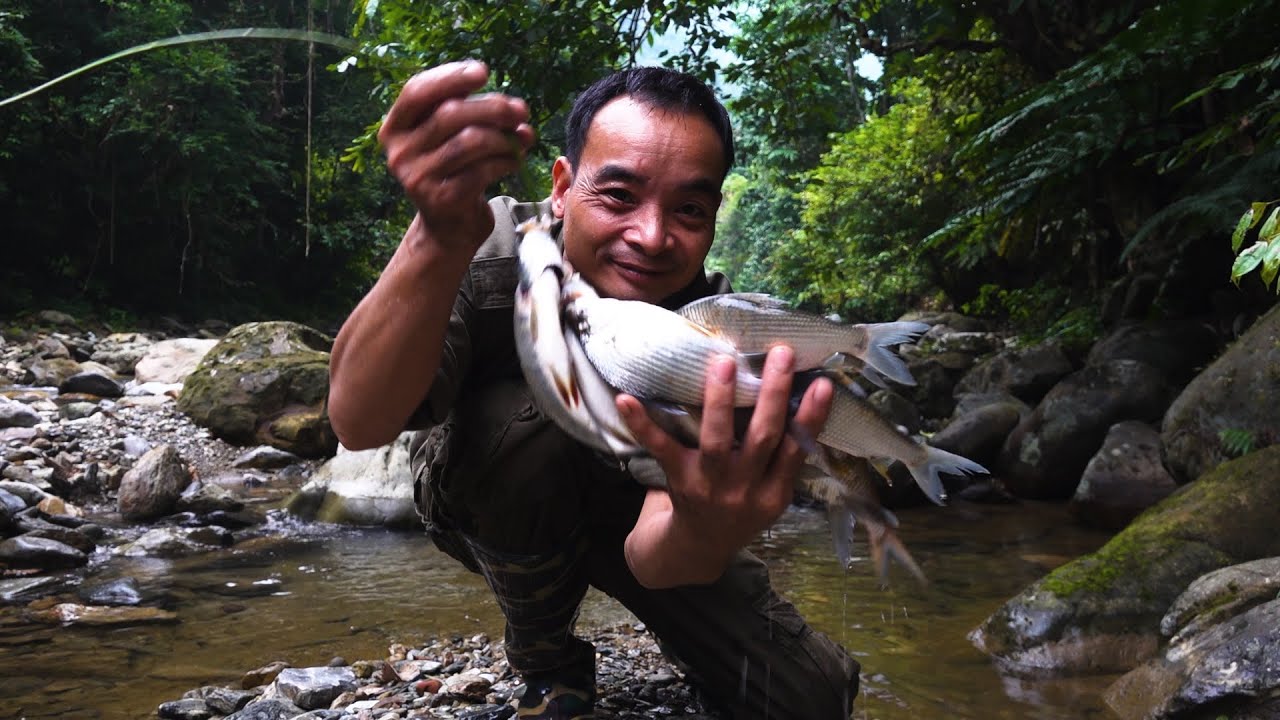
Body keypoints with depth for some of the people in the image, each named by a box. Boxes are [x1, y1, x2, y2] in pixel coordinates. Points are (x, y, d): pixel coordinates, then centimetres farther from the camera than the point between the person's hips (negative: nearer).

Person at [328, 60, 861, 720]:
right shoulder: (488, 252, -30)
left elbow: (650, 555, -36)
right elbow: (359, 424, -47)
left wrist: (707, 534, -62)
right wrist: (442, 240, -63)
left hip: (628, 512, 1)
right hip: (489, 507, 0)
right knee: (520, 425, -36)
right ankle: (547, 663, -8)